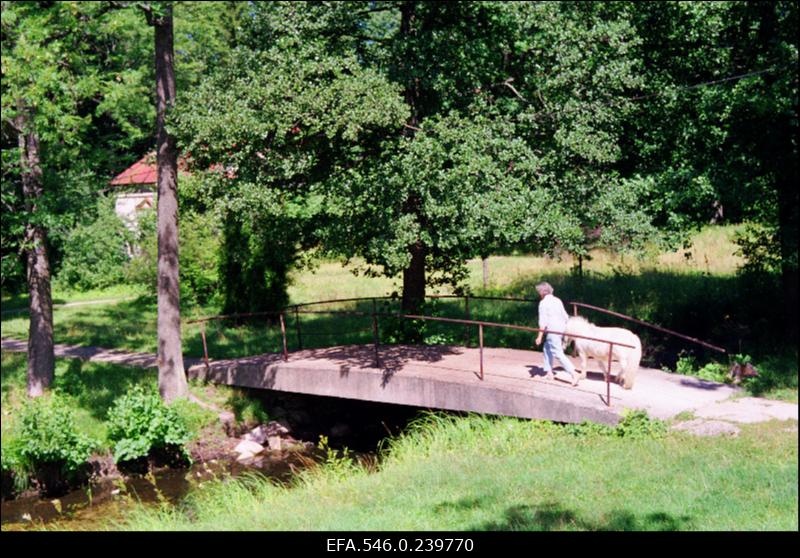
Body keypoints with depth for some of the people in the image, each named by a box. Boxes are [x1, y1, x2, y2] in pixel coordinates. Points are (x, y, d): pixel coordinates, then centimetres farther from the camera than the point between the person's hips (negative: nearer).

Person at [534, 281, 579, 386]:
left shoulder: (543, 303, -9)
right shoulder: (557, 300, 13)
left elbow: (543, 321, -14)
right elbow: (565, 316, 15)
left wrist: (540, 336, -11)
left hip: (552, 331, -8)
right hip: (562, 329, 9)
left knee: (558, 354, -9)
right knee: (547, 348, 25)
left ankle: (574, 374, -18)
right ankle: (549, 371, 25)